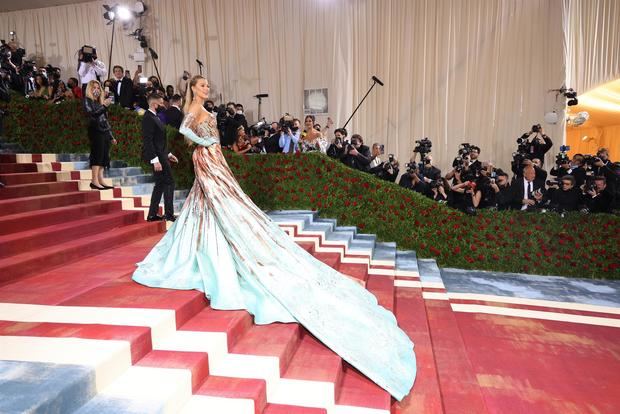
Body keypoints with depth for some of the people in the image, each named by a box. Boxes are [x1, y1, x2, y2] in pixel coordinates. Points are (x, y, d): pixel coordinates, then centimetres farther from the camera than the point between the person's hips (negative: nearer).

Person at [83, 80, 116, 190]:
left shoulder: (100, 102, 22)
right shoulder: (87, 100, 4)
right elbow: (92, 114, -13)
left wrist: (111, 136, 19)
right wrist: (104, 106, -23)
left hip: (104, 131, 7)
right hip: (95, 130, -7)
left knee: (104, 156, 1)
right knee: (98, 154, -14)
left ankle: (100, 180, 1)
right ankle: (94, 181, -17)